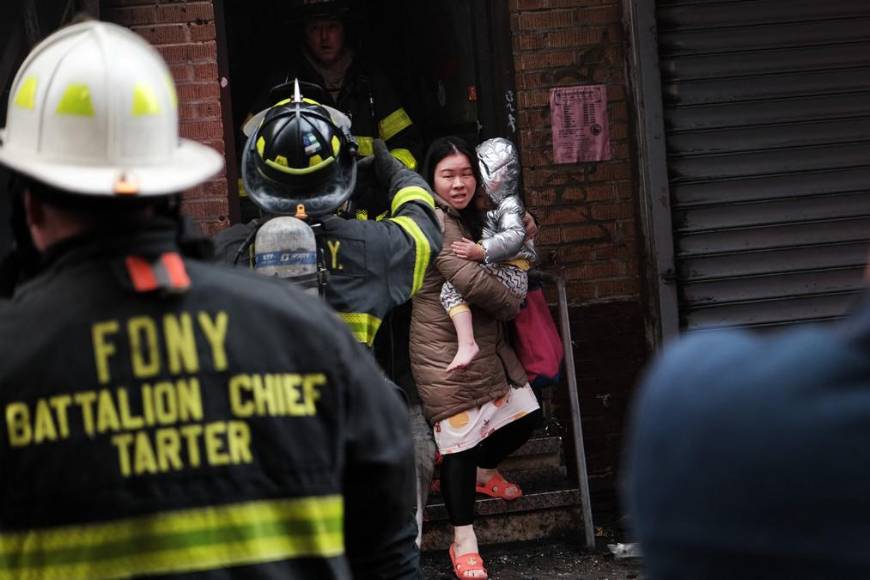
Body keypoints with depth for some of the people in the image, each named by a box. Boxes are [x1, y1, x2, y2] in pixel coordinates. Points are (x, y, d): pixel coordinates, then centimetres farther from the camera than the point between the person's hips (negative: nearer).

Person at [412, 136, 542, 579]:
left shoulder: (470, 218, 15)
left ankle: (484, 472, 38)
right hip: (445, 349, -9)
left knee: (525, 413, 10)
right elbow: (470, 280, -22)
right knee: (460, 436, -6)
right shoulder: (434, 220, -15)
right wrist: (512, 302, -6)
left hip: (485, 342, 9)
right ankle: (463, 542, 3)